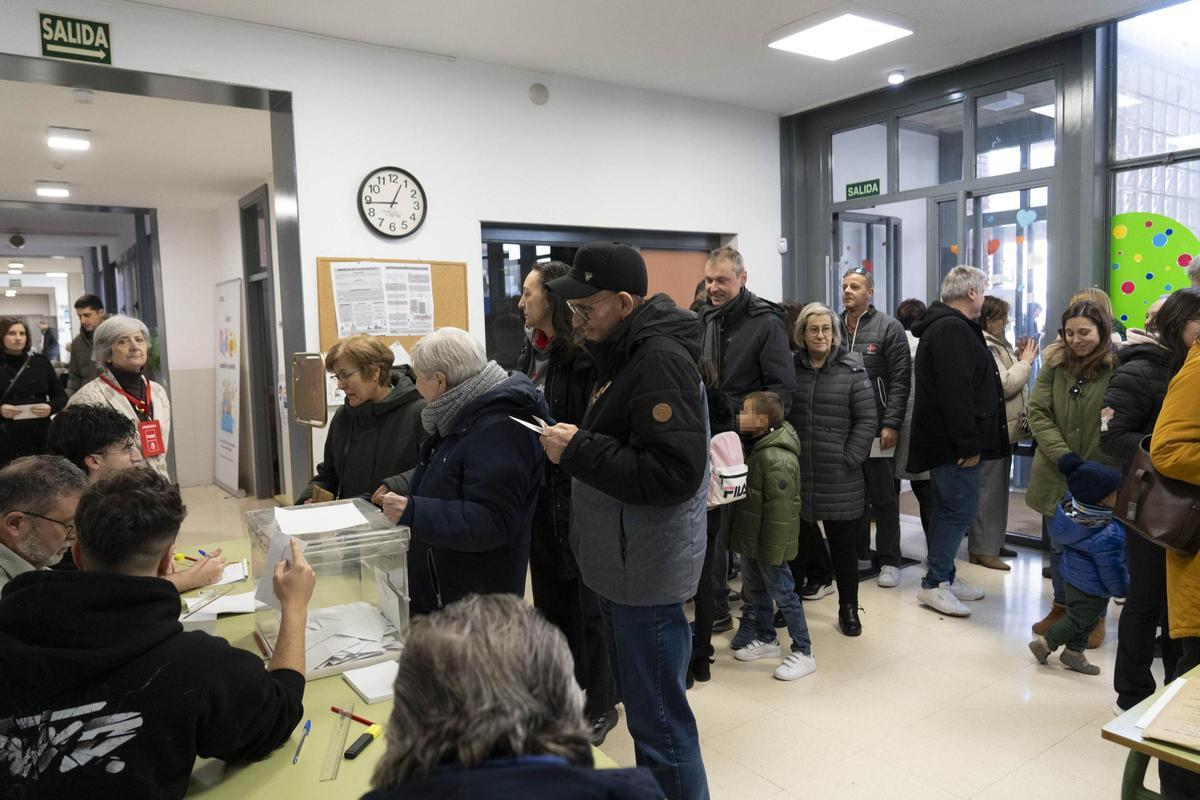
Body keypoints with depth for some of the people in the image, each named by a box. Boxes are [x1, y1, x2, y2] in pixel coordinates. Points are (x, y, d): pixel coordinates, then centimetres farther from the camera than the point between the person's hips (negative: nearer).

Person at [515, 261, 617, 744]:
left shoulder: (585, 355, -16)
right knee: (548, 593, 19)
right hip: (538, 490, 9)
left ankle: (600, 705, 23)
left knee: (586, 600, 5)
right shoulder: (531, 353, 10)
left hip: (576, 494, -8)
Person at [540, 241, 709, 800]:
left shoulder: (660, 360, -20)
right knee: (643, 705, 24)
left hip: (647, 576, -10)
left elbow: (674, 473, -28)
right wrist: (575, 446, 6)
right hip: (624, 567, 10)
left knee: (658, 722, 3)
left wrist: (578, 451, -23)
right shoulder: (624, 352, 11)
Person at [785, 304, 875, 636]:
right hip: (796, 474, 2)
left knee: (843, 542, 7)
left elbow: (866, 420, -2)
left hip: (840, 477, -1)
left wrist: (850, 459, -8)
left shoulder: (852, 369, -1)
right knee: (797, 539, 13)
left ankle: (848, 607, 22)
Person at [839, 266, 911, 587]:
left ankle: (889, 560, 15)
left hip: (876, 428, -4)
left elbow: (900, 381, -7)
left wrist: (891, 424, -15)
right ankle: (856, 553, 26)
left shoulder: (889, 328, -3)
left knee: (884, 497, 5)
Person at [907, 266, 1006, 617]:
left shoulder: (944, 326, 19)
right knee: (961, 509, -7)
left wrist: (969, 441, 22)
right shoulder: (954, 330, -16)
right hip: (953, 442, -11)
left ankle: (943, 576, 25)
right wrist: (968, 444, -23)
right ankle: (934, 584, -1)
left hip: (945, 440, 11)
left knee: (950, 508, 16)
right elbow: (956, 393, -25)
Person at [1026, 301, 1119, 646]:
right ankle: (1061, 606, 34)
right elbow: (1038, 413, -3)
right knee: (1058, 544, 16)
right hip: (1056, 476, 3)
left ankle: (1095, 615, 28)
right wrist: (1066, 458, -11)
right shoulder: (1054, 364, 0)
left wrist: (1100, 470, -15)